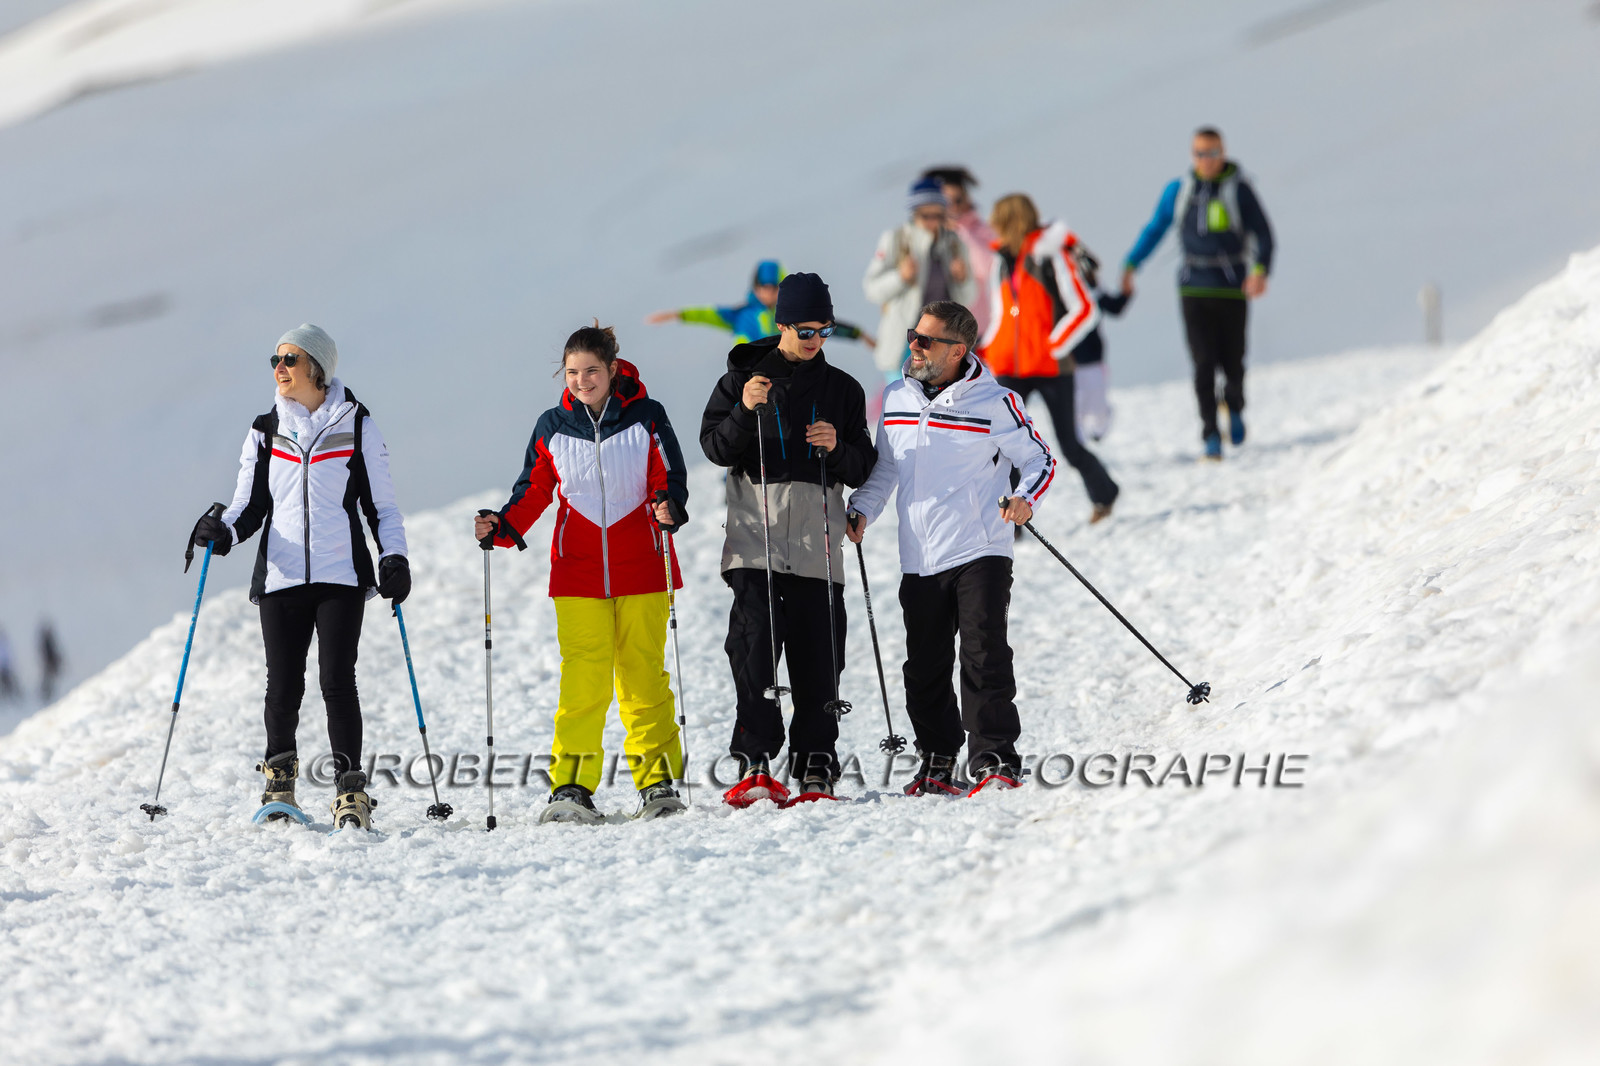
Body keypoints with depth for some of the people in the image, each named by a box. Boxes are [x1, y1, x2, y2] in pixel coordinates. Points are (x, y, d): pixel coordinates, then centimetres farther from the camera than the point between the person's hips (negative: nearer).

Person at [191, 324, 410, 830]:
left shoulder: (356, 426, 6)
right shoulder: (265, 432, 12)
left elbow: (381, 504, 9)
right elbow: (251, 505, 12)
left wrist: (393, 557, -6)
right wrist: (224, 530, -9)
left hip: (341, 576, -2)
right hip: (282, 575, 2)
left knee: (337, 680, -12)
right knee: (284, 684, -2)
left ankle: (350, 793, -8)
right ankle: (279, 780, 17)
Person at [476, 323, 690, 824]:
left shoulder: (646, 417, 1)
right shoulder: (552, 426, 6)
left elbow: (670, 478, 0)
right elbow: (533, 492, 10)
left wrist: (669, 509, -22)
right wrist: (501, 528, -7)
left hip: (642, 571, -1)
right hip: (578, 574, 1)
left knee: (644, 675, 1)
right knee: (582, 677, -7)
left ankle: (657, 781, 9)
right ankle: (571, 786, -6)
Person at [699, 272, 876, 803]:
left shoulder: (842, 389, 15)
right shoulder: (743, 376, 10)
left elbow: (863, 470, 14)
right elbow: (715, 448, 2)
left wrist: (837, 449, -7)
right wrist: (745, 411, -15)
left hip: (816, 546, 2)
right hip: (754, 539, -2)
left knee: (817, 659, -1)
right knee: (755, 645, -13)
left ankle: (816, 767, 3)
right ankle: (755, 764, -17)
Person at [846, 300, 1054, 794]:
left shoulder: (994, 403, -6)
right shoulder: (897, 398, 9)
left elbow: (1040, 460, 1)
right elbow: (885, 469, 21)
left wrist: (1024, 498, -18)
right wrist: (860, 511, 5)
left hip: (980, 554, -5)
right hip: (919, 562, 5)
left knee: (984, 658, -11)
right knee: (925, 669, 7)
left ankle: (995, 761, -7)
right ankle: (937, 763, 19)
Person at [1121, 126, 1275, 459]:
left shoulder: (1239, 189, -3)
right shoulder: (1178, 191, 7)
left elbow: (1262, 235, -4)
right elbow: (1154, 230, 16)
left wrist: (1260, 270, -21)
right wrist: (1130, 266, 6)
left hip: (1232, 289, -2)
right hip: (1194, 290, 2)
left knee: (1232, 362, 2)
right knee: (1204, 363, -9)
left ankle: (1234, 406, 34)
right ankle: (1211, 435, -8)